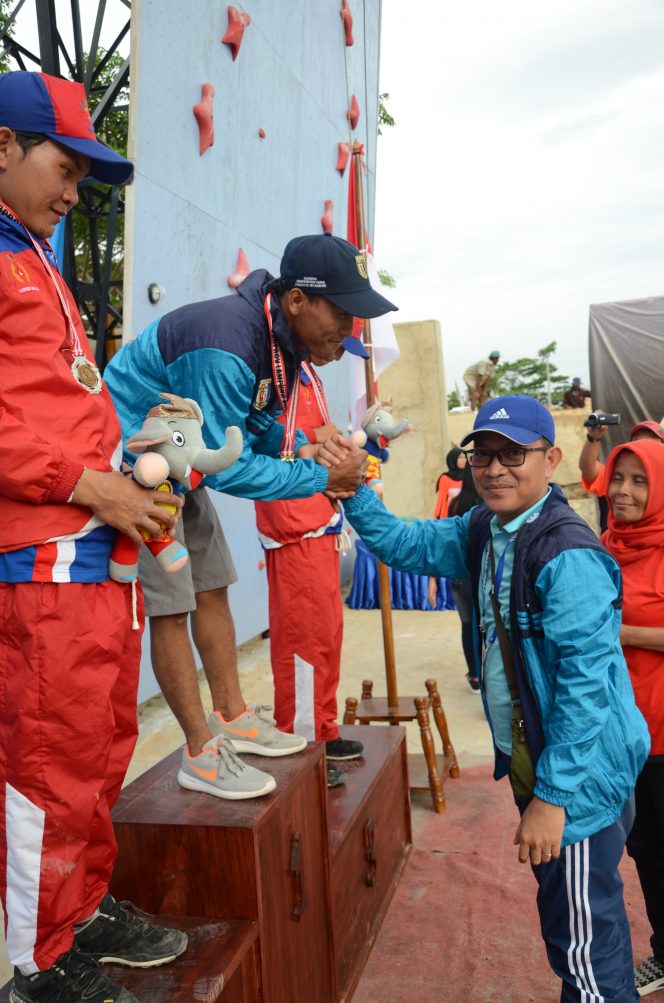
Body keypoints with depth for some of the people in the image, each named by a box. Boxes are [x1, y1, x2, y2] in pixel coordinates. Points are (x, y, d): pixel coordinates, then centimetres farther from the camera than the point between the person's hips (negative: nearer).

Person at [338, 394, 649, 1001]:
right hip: (530, 764, 9)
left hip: (579, 775, -9)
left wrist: (552, 796, -24)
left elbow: (586, 681, -26)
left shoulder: (567, 555, -24)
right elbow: (403, 544, 9)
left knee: (583, 939, 5)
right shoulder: (483, 533, 3)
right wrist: (353, 490, -7)